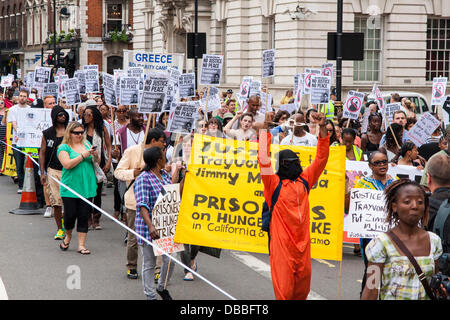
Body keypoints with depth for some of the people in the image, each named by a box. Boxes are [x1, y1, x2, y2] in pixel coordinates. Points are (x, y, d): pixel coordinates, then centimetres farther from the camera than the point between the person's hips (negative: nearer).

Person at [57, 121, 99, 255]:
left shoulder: (86, 144, 13)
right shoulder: (64, 148, -2)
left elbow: (97, 162, 12)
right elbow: (67, 164, -16)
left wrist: (95, 155, -10)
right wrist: (83, 156, -19)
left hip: (87, 187, 4)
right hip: (70, 187, -4)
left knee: (84, 216, 2)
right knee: (70, 215, -2)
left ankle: (81, 245, 8)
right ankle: (68, 236, 28)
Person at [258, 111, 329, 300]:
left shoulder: (304, 180, 12)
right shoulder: (274, 183, -1)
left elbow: (321, 159, 12)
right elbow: (264, 159, -10)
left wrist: (323, 129, 4)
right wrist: (265, 129, -11)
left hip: (303, 241, 5)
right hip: (281, 241, -5)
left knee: (303, 289, 11)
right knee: (283, 289, -6)